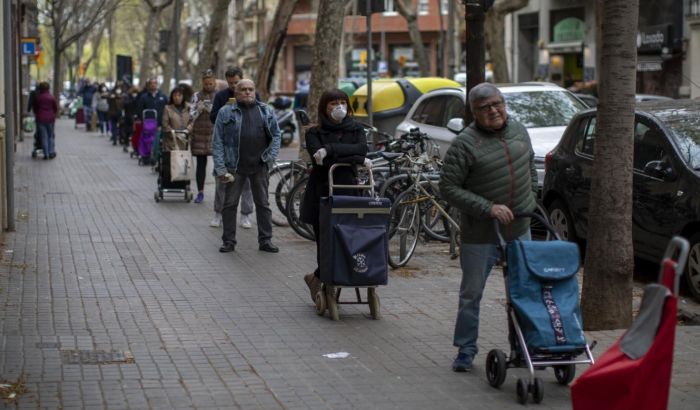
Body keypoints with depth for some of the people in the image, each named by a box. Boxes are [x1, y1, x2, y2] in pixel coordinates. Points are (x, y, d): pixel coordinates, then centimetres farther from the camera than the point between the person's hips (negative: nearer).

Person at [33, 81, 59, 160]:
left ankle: (46, 154, -1)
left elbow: (34, 108, 8)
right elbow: (56, 108, 4)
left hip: (40, 119, 0)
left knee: (44, 136, 2)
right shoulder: (51, 97, -3)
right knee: (51, 136, 12)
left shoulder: (37, 98, -2)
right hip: (50, 119, 0)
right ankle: (51, 152, 6)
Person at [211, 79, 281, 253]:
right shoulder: (226, 112, 1)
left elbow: (276, 135, 10)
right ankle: (229, 241, 12)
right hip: (234, 166, -1)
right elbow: (217, 141, -2)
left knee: (263, 203, 6)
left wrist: (270, 157, -4)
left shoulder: (266, 111, 8)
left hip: (259, 166, 2)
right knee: (230, 204, 3)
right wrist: (220, 168, -9)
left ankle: (265, 240, 14)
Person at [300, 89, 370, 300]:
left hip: (348, 191, 1)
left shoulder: (356, 129, 12)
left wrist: (330, 149, -18)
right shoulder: (314, 133, 5)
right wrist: (357, 159, -14)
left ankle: (317, 278, 13)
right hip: (321, 194, -1)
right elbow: (320, 160, -12)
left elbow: (362, 148, -8)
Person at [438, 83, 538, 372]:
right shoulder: (465, 143, -14)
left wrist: (530, 201, 12)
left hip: (519, 228, 5)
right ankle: (465, 351, 16)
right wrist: (488, 208, -21)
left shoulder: (519, 131, 5)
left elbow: (531, 168, 21)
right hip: (481, 232, -5)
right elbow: (448, 188, -17)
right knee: (471, 294, 5)